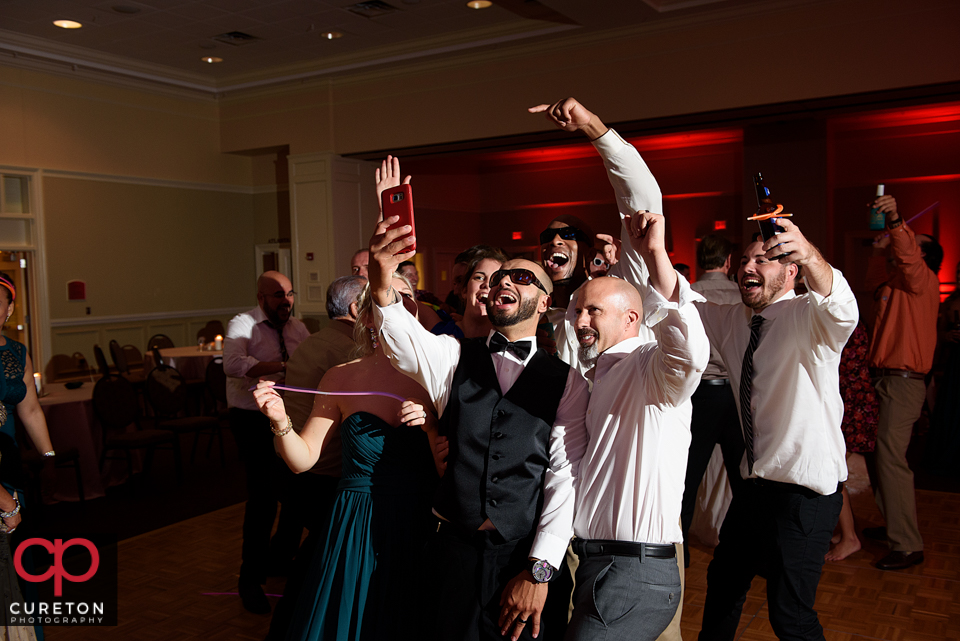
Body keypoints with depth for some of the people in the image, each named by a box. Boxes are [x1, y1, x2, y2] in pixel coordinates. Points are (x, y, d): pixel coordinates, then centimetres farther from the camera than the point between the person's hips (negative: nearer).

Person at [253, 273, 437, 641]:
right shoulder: (342, 378, -5)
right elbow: (303, 459, -3)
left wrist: (430, 424, -19)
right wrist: (280, 421, -20)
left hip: (419, 525, 1)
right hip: (357, 525, -1)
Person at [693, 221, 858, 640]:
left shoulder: (808, 317, -14)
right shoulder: (730, 320, 7)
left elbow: (840, 309, -35)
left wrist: (809, 255, -56)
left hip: (805, 490, -7)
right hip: (755, 482, 7)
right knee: (723, 582, 22)